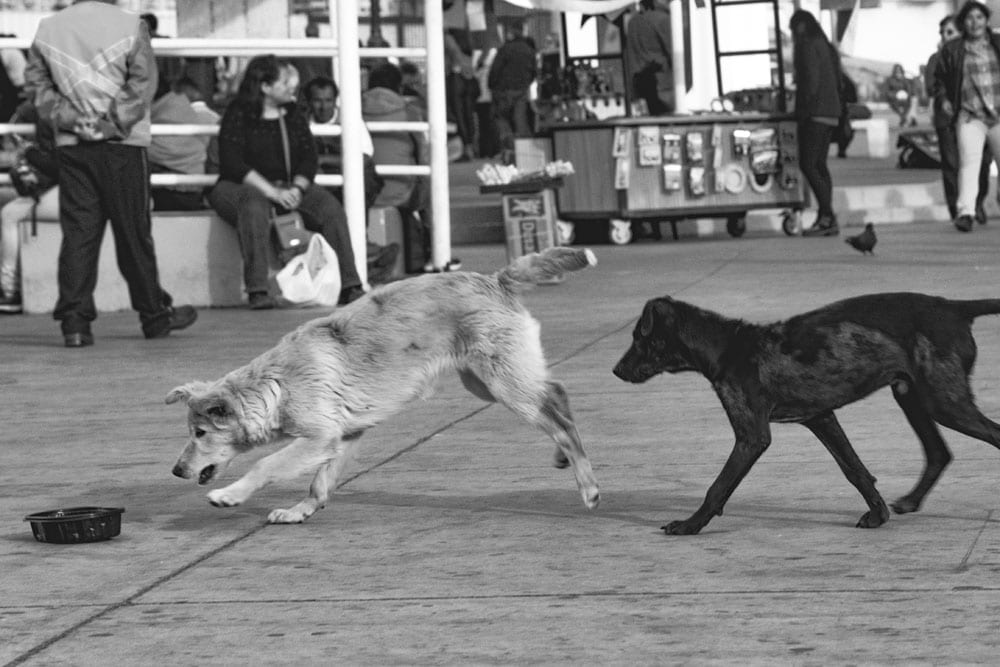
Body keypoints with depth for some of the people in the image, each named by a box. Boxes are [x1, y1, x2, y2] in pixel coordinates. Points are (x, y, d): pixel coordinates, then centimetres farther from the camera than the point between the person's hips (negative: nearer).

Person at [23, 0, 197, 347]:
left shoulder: (47, 28, 4)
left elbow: (36, 84, 3)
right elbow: (142, 83, -11)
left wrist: (68, 119, -3)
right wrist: (114, 123, -8)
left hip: (71, 145, 3)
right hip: (122, 144, -3)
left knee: (77, 231, 3)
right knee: (133, 232, 6)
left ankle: (74, 321, -4)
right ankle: (154, 315, 17)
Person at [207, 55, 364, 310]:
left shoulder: (294, 115, 12)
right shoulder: (238, 115, -5)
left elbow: (308, 157, 7)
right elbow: (233, 164, -15)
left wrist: (297, 188, -15)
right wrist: (273, 192, -23)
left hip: (288, 188, 5)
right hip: (240, 186, -5)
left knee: (330, 206, -19)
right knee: (255, 205, -39)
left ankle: (349, 286, -22)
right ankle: (257, 291, -43)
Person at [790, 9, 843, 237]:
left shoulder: (808, 46, -9)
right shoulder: (826, 46, 19)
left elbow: (811, 79, -17)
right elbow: (837, 80, 21)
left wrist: (804, 109, -12)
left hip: (815, 113, -9)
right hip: (831, 112, 9)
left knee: (808, 165, -10)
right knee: (819, 165, 10)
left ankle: (827, 216, -17)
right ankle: (826, 219, 7)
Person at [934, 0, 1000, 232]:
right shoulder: (951, 50, 5)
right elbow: (940, 77, 20)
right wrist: (944, 98, 8)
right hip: (970, 116, -2)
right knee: (969, 161, -17)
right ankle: (965, 212, -26)